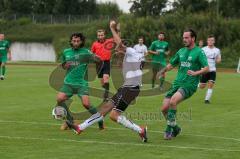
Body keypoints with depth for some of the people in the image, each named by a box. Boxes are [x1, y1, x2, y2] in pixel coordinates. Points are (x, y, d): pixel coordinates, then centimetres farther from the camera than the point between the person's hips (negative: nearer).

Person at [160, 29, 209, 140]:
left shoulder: (199, 52, -3)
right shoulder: (181, 51, 15)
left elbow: (206, 68, -10)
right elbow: (171, 64, 25)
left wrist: (195, 73, -26)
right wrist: (163, 71, 7)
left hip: (189, 85, -6)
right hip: (177, 83, 6)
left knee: (173, 101, -30)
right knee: (164, 108, -4)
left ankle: (169, 130, -20)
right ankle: (175, 128, 20)